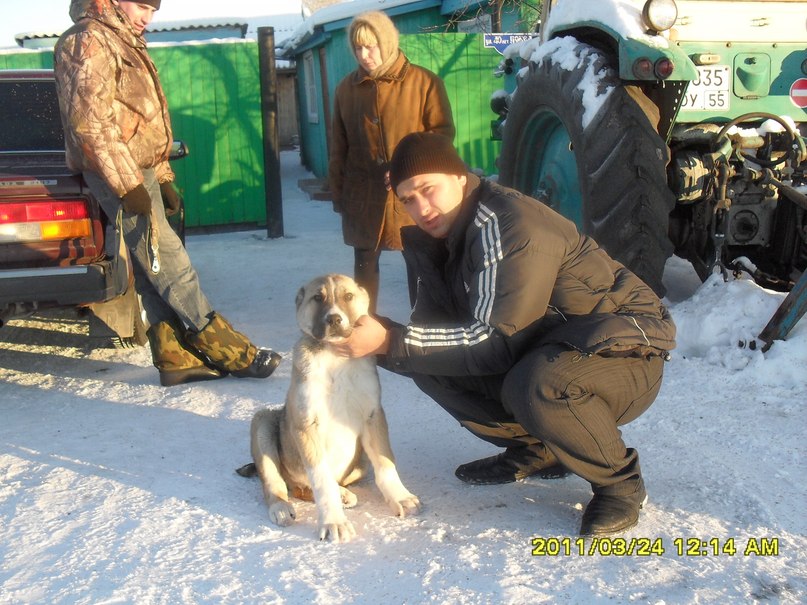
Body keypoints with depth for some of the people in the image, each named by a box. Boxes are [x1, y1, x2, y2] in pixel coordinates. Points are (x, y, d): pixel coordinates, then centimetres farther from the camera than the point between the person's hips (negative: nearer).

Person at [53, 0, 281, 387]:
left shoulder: (125, 43, 22)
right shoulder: (89, 41, -9)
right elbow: (90, 124, -18)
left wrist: (163, 179, 19)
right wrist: (128, 186, -21)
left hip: (140, 173, 10)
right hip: (119, 177, -10)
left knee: (153, 274, 8)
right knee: (172, 266, -8)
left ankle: (176, 359, 12)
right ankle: (230, 352, -4)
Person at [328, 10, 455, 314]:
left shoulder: (424, 82, -4)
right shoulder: (346, 88, 7)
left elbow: (444, 132, -4)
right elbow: (338, 147, 11)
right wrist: (338, 194, 9)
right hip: (363, 195, 3)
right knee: (364, 265, 10)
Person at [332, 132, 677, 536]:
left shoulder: (508, 226, -25)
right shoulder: (442, 234, 2)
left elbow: (497, 340, -30)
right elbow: (434, 325, -2)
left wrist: (391, 341, -31)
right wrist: (377, 338, -21)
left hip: (626, 350, -8)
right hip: (544, 348, 8)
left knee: (536, 385, -39)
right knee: (432, 362, -5)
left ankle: (620, 483, -10)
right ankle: (535, 451, 11)